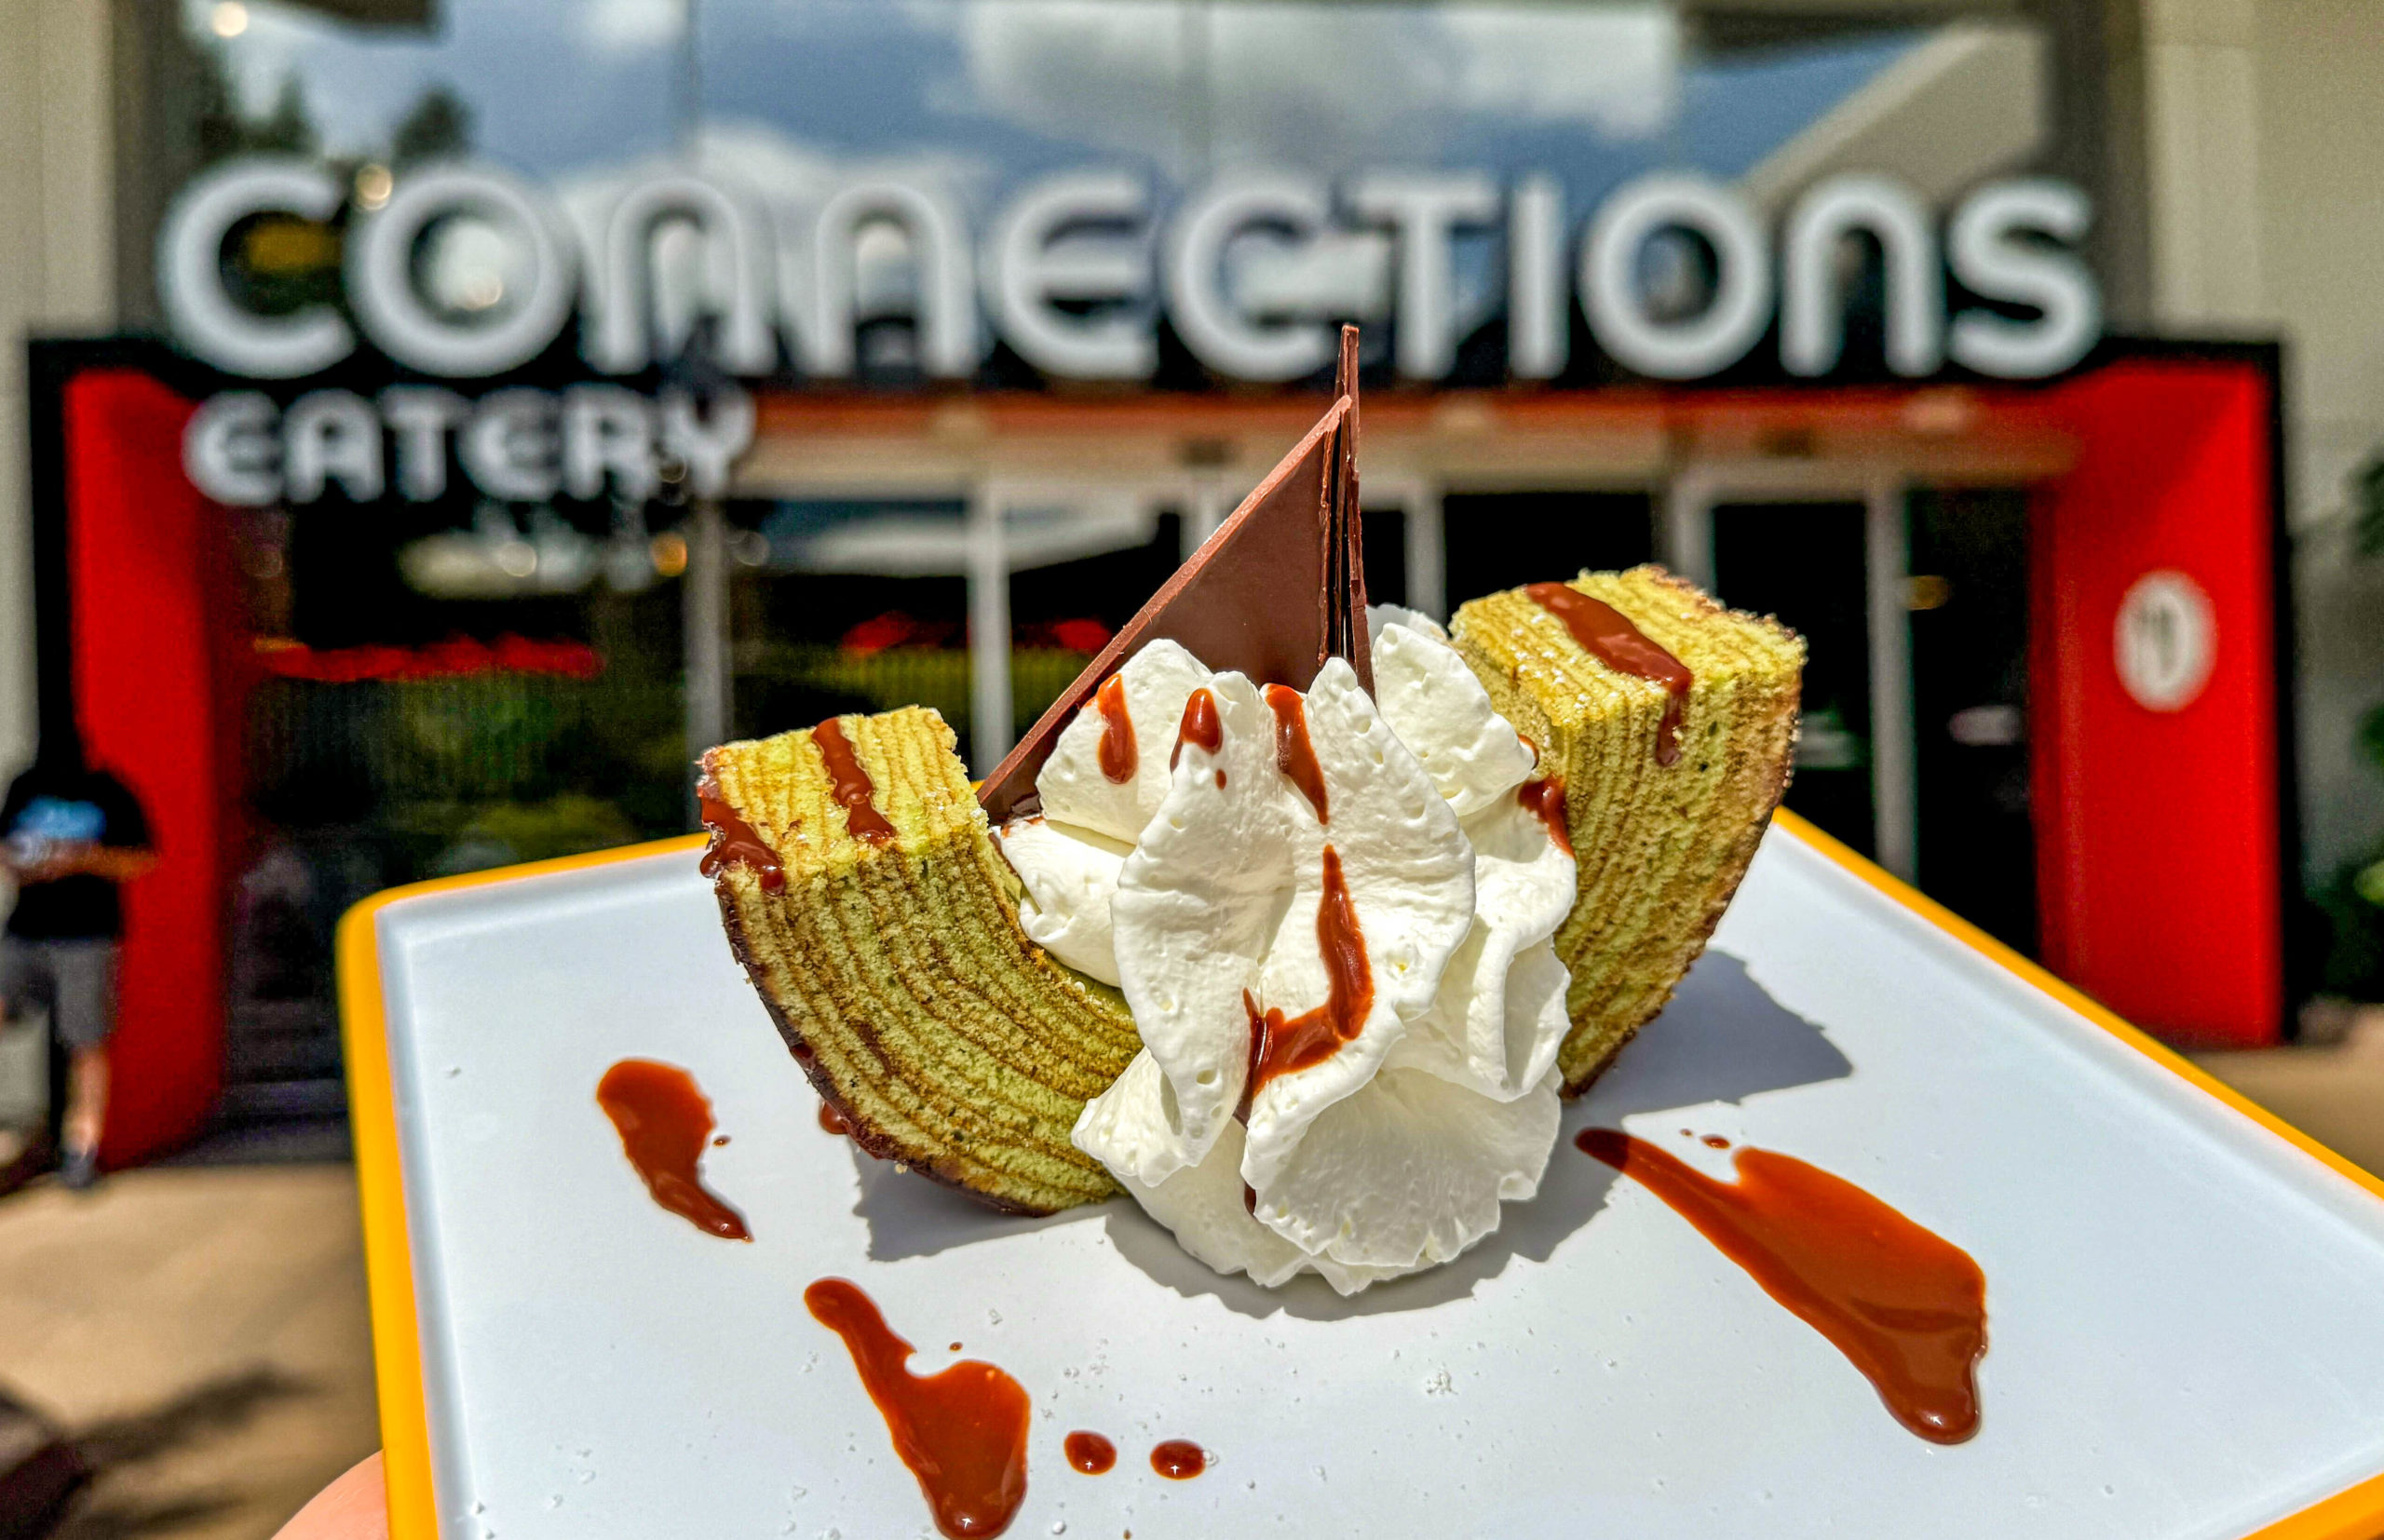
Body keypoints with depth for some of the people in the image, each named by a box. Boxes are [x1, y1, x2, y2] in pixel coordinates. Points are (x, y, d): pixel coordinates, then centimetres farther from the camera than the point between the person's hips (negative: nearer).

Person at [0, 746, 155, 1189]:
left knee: (86, 1043, -1)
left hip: (88, 939, -4)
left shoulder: (110, 795, -2)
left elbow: (142, 863, -4)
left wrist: (84, 858, -18)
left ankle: (83, 1146, 12)